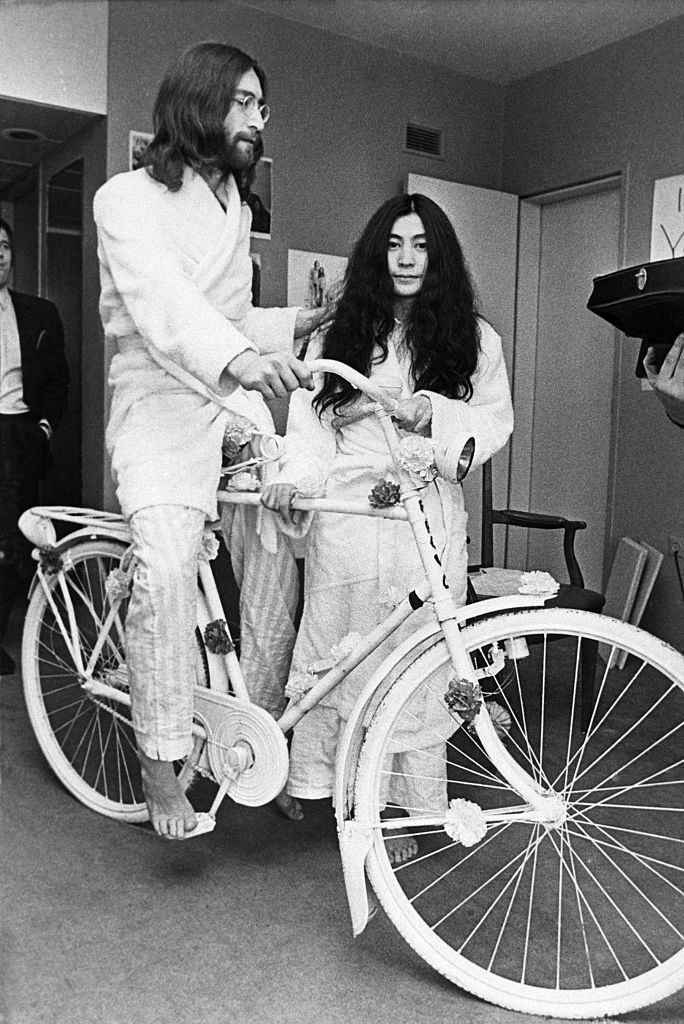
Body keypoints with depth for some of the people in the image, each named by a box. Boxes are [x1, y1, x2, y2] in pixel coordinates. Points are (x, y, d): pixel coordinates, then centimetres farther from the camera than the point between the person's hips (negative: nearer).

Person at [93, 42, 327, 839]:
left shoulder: (235, 206, 19)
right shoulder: (129, 198, -4)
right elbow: (160, 299, -25)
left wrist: (298, 324, 13)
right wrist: (238, 357, -42)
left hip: (236, 399, 7)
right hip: (159, 405, -6)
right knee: (166, 565, -26)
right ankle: (160, 760, -13)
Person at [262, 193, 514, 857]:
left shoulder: (474, 339, 14)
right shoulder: (335, 338, 16)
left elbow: (495, 423, 8)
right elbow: (309, 424, 9)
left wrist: (432, 412, -11)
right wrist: (292, 477, -10)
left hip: (428, 518, 0)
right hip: (346, 515, 1)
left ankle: (405, 807, 11)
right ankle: (351, 793, 12)